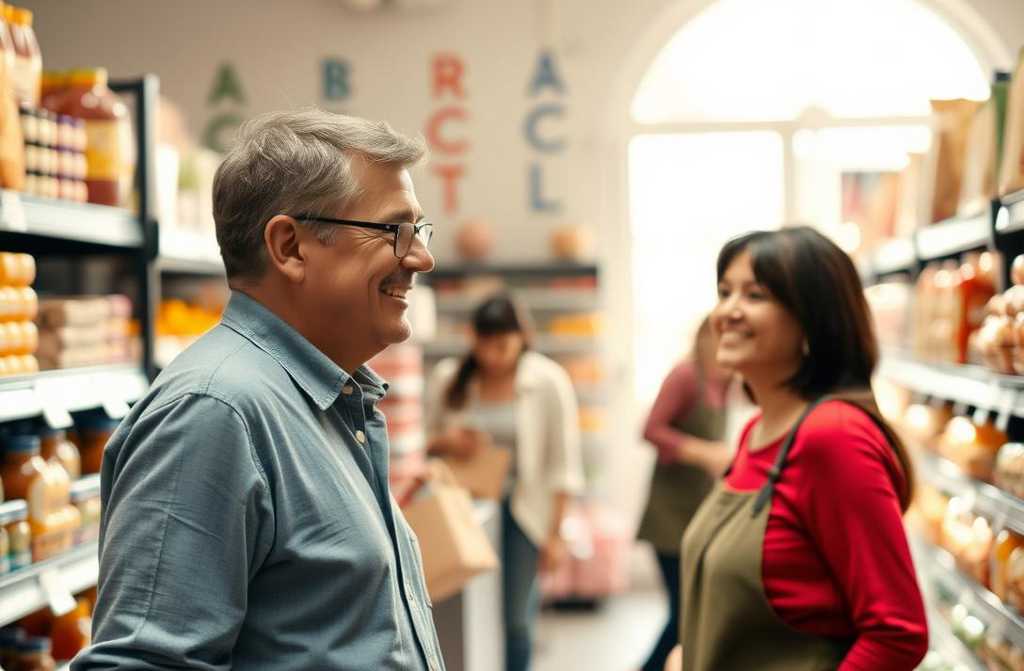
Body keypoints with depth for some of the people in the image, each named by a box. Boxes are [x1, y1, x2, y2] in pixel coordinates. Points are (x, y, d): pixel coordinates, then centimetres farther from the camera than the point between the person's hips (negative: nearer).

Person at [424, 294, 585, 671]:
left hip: (523, 510, -1)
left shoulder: (548, 381, -8)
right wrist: (446, 443, -14)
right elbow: (423, 443, 10)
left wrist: (555, 534, -5)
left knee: (517, 617, 1)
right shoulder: (448, 378, -1)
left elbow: (562, 466, -4)